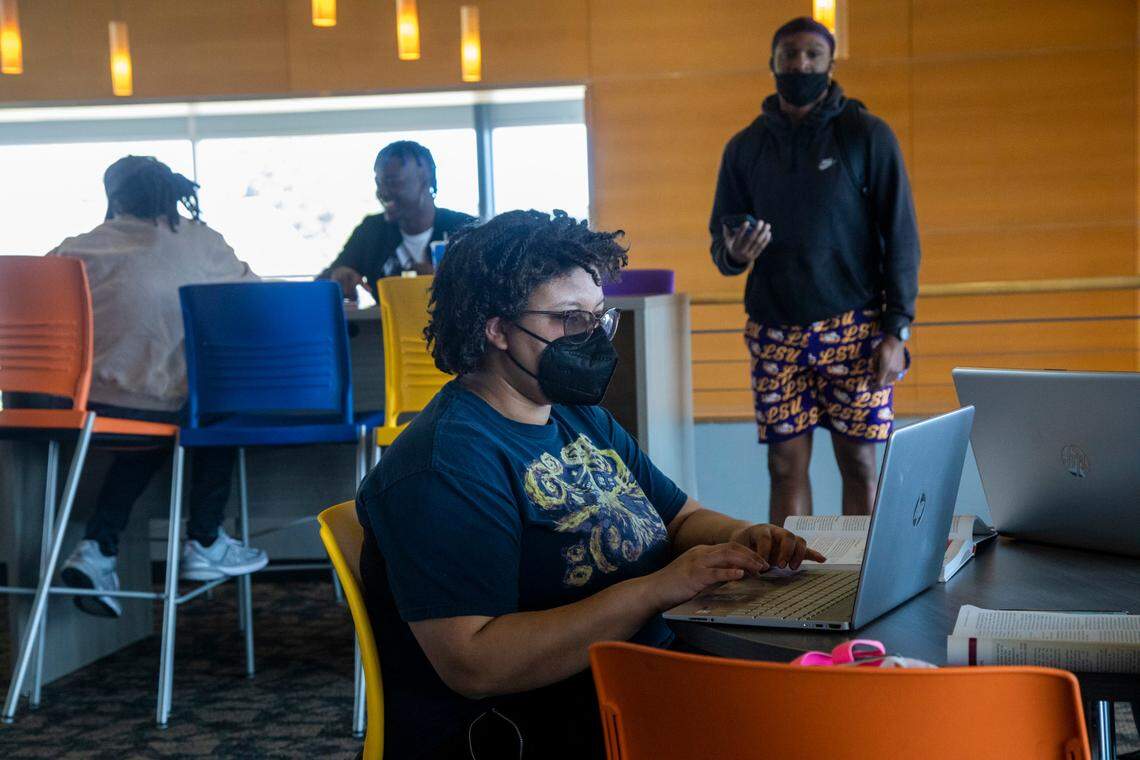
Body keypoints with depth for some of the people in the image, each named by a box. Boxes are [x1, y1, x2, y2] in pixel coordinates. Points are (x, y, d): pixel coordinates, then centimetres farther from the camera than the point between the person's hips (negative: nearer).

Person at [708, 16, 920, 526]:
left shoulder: (868, 135, 2)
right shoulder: (744, 147, 10)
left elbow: (900, 237, -1)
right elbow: (720, 243, 12)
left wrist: (897, 331, -9)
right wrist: (734, 254, -13)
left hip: (854, 327, -2)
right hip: (774, 332, 2)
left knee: (858, 462, -1)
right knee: (786, 465, 2)